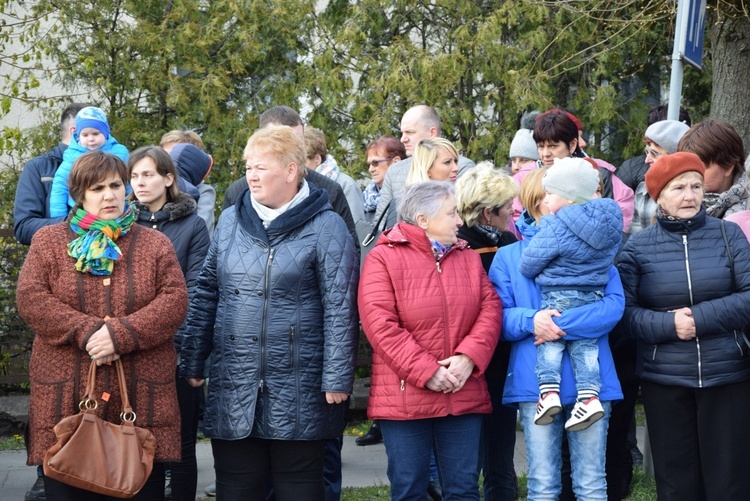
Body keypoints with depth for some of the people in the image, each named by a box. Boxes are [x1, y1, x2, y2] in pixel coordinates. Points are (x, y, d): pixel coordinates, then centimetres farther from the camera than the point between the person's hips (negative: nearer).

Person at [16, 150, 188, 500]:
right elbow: (30, 299, -2)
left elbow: (175, 300, -2)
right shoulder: (48, 241, 9)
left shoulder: (155, 244, 10)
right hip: (66, 402, 0)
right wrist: (85, 331, -15)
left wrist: (122, 333, -16)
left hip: (140, 401, 0)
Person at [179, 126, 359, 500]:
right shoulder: (231, 220, 10)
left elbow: (340, 308, -7)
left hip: (297, 389, -4)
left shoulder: (325, 227, -4)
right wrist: (192, 361, 10)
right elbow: (206, 294, 14)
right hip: (232, 385, 4)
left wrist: (337, 378, -12)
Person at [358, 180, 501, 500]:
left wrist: (469, 357, -11)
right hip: (404, 398, -4)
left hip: (463, 395, 4)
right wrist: (426, 371, -16)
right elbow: (380, 325, -12)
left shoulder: (468, 258, 14)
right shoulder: (383, 258, -4)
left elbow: (490, 310, 6)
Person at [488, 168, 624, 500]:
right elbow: (499, 317, 2)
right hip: (535, 382, 0)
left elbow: (614, 304, -6)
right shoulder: (508, 257, 8)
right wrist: (531, 320, -19)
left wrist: (562, 325, -18)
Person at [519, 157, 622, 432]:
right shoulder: (611, 223, 4)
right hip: (594, 295, 6)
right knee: (585, 345, 12)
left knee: (549, 341, 7)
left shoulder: (555, 227, -18)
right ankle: (589, 394, 4)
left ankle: (549, 390, -6)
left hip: (558, 298, -6)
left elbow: (528, 265, -11)